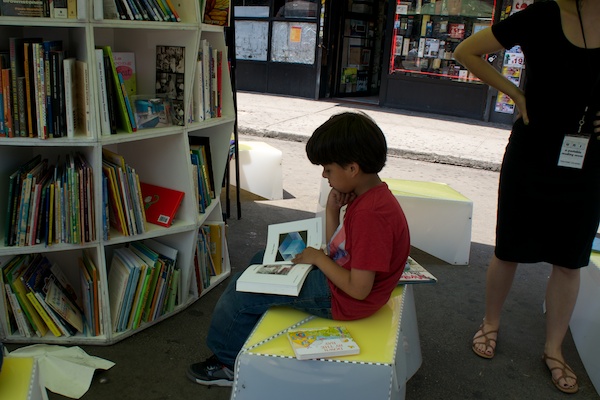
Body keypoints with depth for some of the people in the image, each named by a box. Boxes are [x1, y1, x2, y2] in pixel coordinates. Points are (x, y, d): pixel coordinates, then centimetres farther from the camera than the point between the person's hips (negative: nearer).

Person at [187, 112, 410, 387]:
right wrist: (332, 209, -8)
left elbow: (359, 289, -29)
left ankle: (227, 360, 22)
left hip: (343, 300, -10)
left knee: (241, 290, -5)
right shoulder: (367, 196, -1)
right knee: (262, 261, 21)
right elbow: (337, 249, 7)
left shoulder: (372, 214, -32)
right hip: (340, 274, 10)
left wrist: (318, 257, -17)